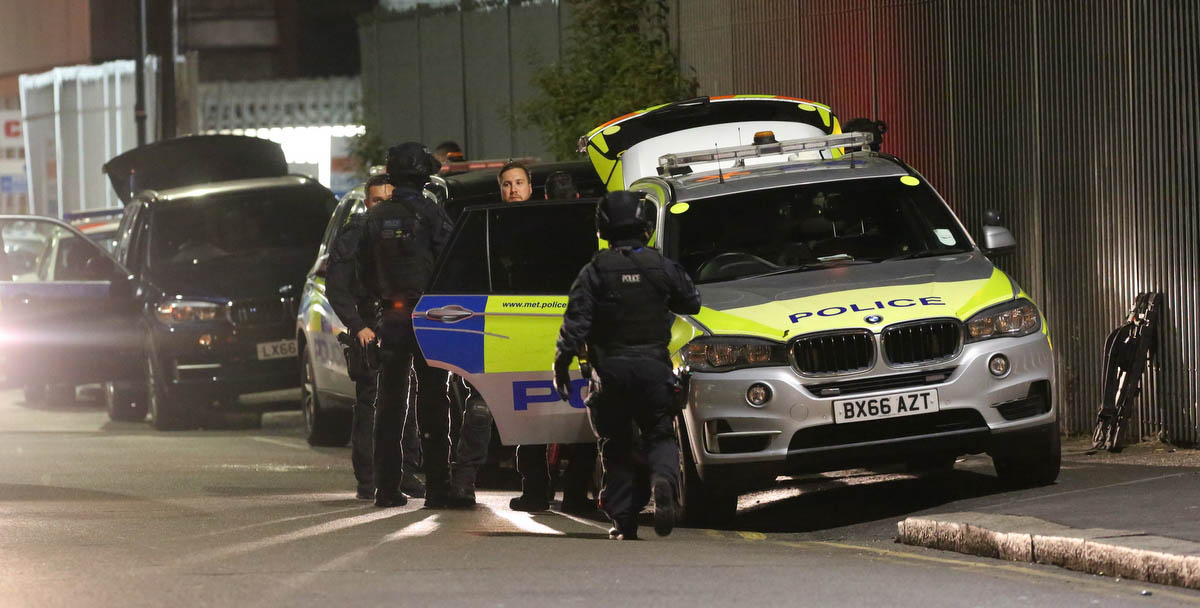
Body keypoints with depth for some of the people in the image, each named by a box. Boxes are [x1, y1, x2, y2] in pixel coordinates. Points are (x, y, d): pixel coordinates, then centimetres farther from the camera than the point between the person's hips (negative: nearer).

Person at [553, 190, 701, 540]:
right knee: (660, 435, 9)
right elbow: (692, 302, 15)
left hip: (611, 370, -1)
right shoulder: (662, 267, 2)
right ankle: (663, 479, -24)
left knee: (616, 445, 10)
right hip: (653, 366, 1)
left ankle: (623, 520, 5)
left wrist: (561, 364, -4)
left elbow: (576, 321, -10)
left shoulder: (595, 272, -4)